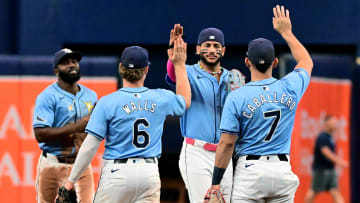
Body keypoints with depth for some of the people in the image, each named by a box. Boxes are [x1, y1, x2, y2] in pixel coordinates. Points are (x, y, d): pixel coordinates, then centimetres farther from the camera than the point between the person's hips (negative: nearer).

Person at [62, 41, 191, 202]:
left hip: (117, 172, -3)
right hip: (150, 174, 3)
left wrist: (71, 180, -4)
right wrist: (179, 64, 32)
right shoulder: (160, 98, 3)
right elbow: (185, 101, 28)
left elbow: (90, 146, -10)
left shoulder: (107, 102, -7)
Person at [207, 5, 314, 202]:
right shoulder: (289, 89, 3)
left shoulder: (236, 97, -7)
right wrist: (286, 32, 34)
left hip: (250, 170, -3)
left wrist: (216, 182, -3)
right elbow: (306, 62, 25)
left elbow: (227, 142, -9)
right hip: (282, 171, 3)